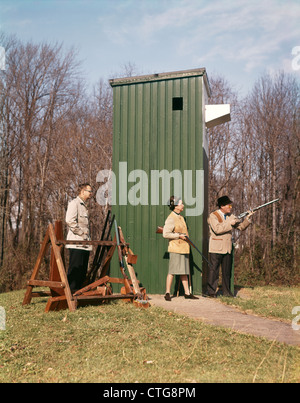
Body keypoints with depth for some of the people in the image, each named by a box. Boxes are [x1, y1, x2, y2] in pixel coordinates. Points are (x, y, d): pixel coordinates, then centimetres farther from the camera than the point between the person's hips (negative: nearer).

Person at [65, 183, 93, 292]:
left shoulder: (84, 206, 23)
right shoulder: (74, 203, -7)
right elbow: (70, 221, -20)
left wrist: (87, 235, 15)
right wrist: (81, 232, -14)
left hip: (85, 244, 9)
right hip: (76, 243, -9)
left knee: (83, 270, 9)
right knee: (75, 269, -9)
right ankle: (71, 291, -6)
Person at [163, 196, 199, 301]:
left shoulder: (181, 218, 15)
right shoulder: (171, 219, -12)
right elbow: (165, 234, -18)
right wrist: (179, 235, -17)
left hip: (184, 248, 9)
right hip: (175, 249, -9)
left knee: (184, 271, 10)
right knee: (172, 271, -6)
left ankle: (187, 293, 14)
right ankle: (167, 293, 2)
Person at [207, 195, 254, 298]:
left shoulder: (231, 216, 13)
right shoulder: (213, 216, -6)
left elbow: (241, 227, 11)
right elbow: (217, 229, -21)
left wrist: (248, 218, -2)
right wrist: (229, 224, -18)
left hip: (228, 248, 6)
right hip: (216, 248, -6)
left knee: (227, 270, 9)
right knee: (213, 269, -5)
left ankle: (226, 291, 16)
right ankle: (211, 291, -1)